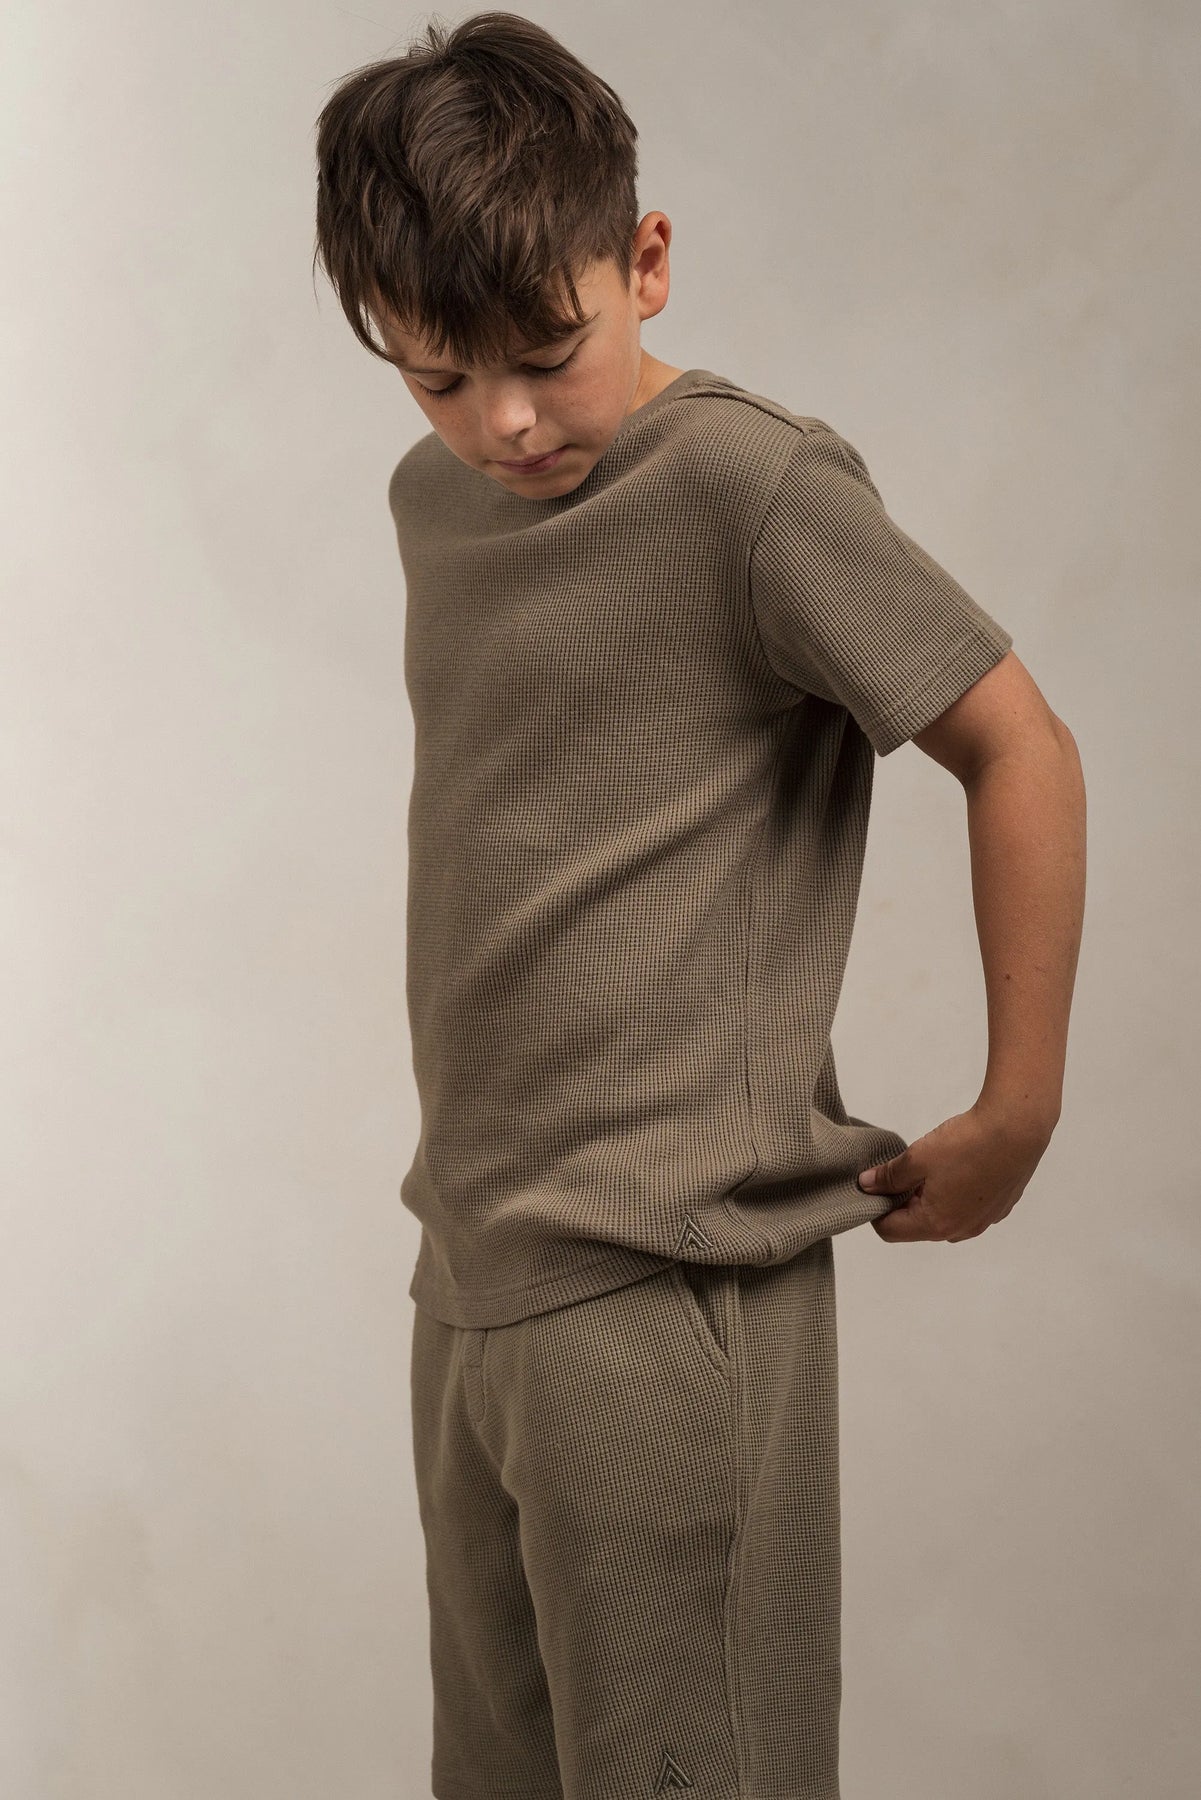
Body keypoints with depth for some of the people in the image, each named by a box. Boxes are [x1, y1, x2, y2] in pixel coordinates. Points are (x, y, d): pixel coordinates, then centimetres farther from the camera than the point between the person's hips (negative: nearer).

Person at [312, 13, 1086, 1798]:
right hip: (472, 1269, 8)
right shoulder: (435, 496, 11)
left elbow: (1022, 749, -10)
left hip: (663, 1282, -7)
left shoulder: (751, 483, -12)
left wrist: (1012, 1121, -7)